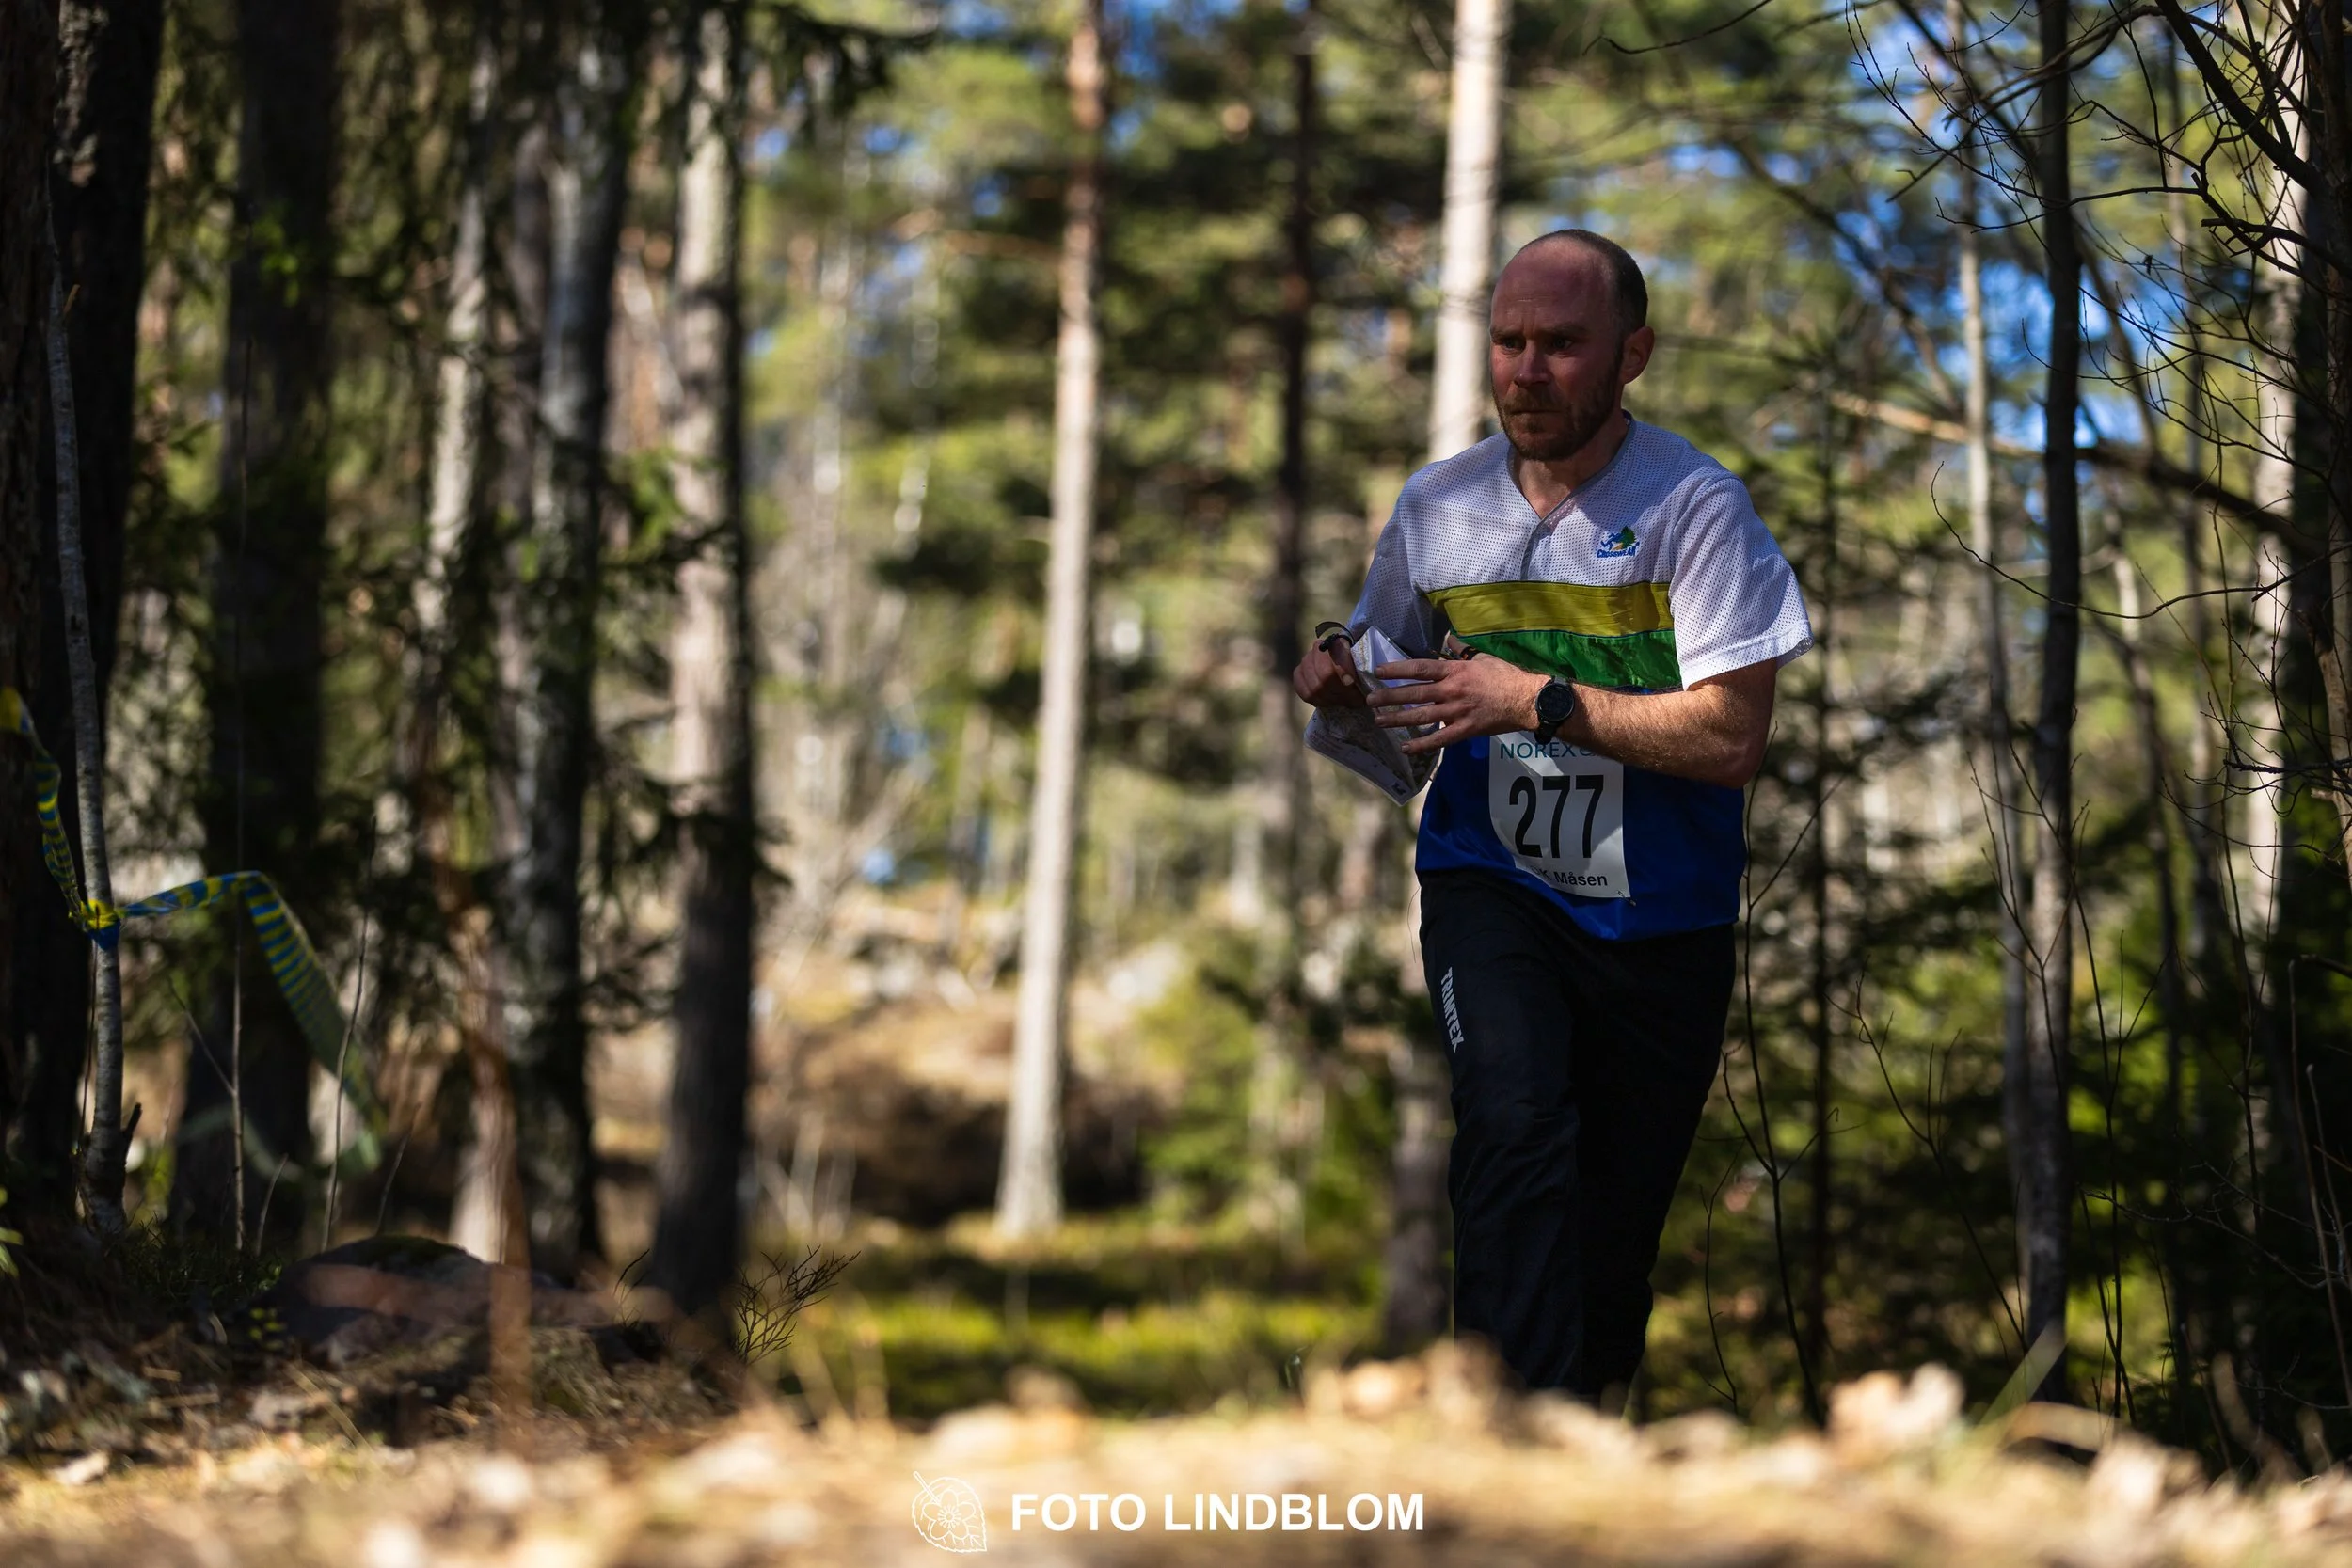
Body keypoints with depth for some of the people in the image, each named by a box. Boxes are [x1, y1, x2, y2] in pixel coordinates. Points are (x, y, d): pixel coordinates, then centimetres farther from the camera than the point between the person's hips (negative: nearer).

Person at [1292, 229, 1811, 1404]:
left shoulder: (1694, 505, -10)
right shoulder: (1437, 504, 3)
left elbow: (1732, 735, -17)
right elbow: (1395, 666, 21)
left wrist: (1537, 699, -22)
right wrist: (1337, 678, -3)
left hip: (1660, 910, -1)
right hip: (1489, 880, 1)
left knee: (1621, 1208, 10)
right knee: (1514, 1126, -25)